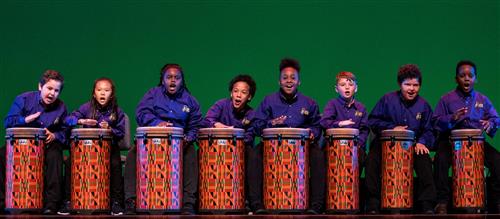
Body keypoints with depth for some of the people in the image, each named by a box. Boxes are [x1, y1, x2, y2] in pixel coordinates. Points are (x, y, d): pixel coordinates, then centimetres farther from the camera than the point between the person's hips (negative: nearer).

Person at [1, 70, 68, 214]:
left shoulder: (61, 108, 0)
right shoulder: (24, 99, -5)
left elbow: (64, 132, 6)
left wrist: (55, 136, -17)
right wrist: (26, 119, -27)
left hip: (48, 144, 0)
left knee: (54, 156, -33)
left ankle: (51, 203, -29)